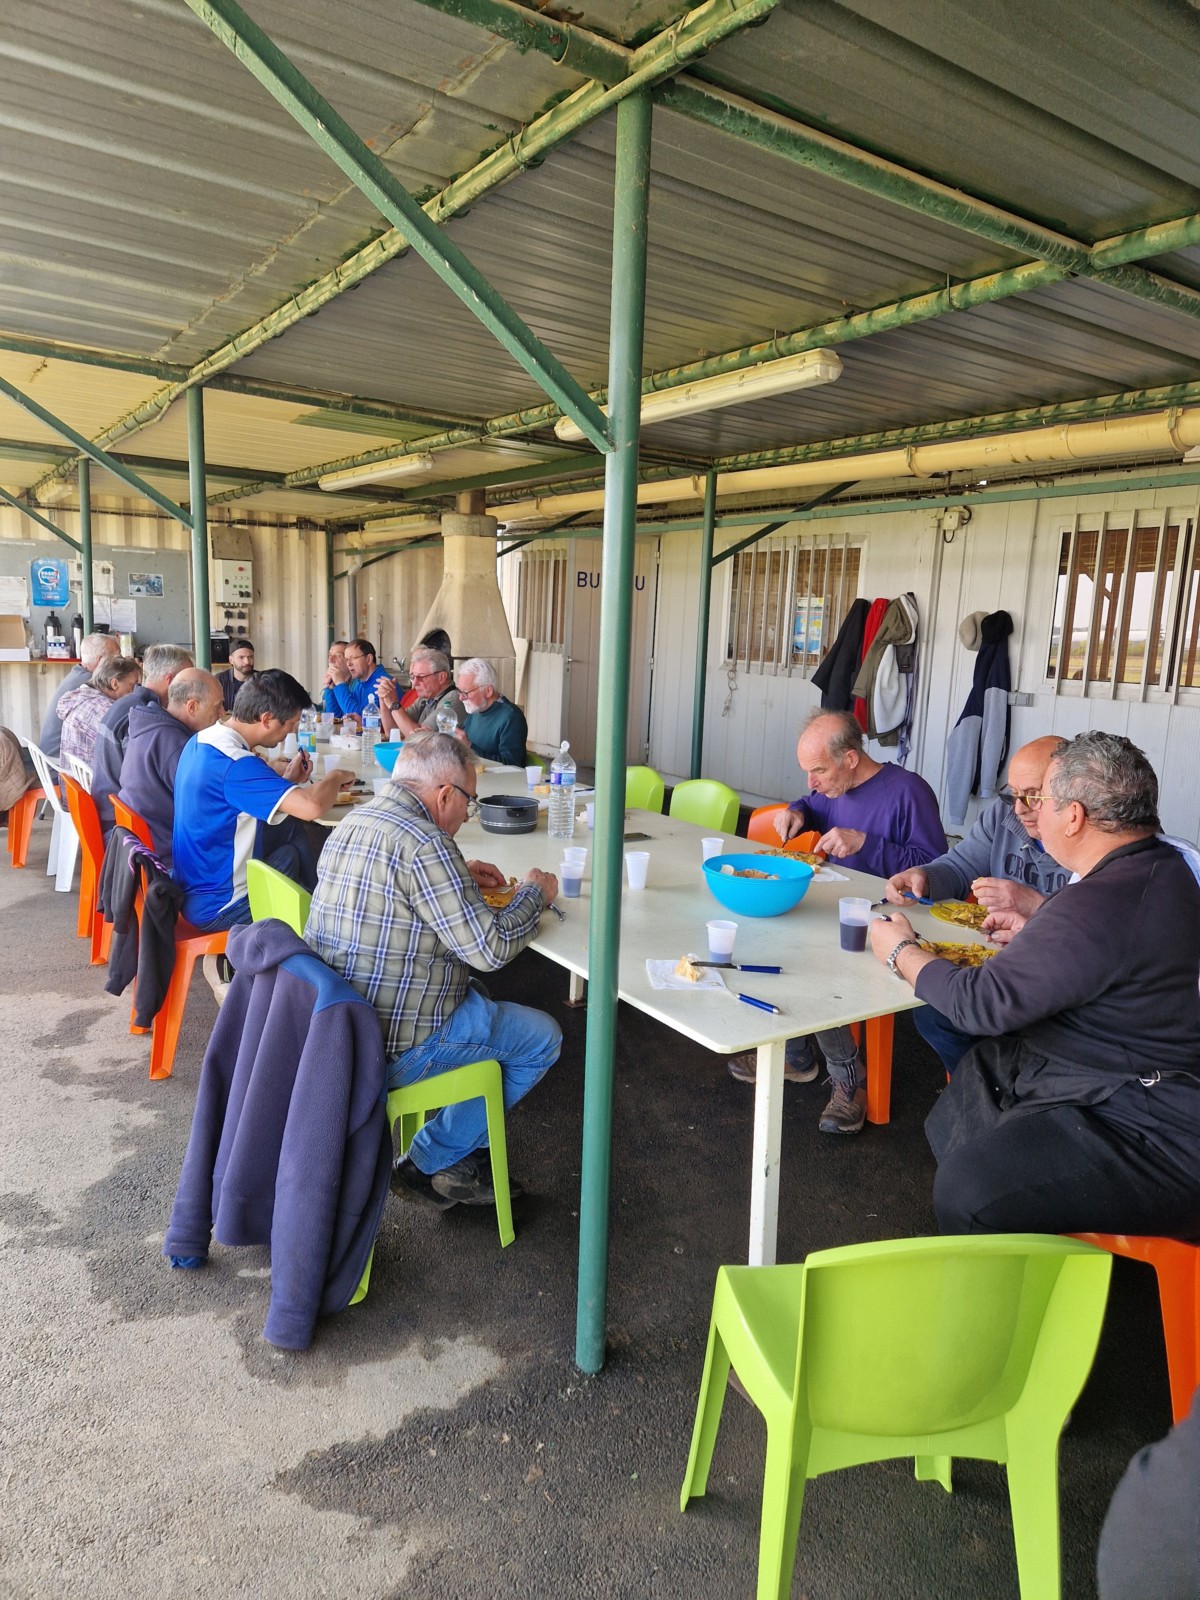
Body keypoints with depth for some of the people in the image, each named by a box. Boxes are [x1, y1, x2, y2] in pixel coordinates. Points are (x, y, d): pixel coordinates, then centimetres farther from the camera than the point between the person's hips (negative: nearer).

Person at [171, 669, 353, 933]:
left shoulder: (202, 741, 1)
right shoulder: (233, 763, -28)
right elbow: (311, 806, -37)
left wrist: (287, 781, 2)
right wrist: (335, 777, -16)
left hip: (193, 887, 9)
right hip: (217, 907, -9)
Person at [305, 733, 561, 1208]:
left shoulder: (353, 822, 6)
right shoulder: (424, 844, -23)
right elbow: (490, 948, -21)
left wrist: (460, 878, 15)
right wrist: (535, 893, -3)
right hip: (392, 1051, -9)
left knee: (477, 996, 28)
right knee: (542, 1037, 6)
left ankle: (458, 1161, 28)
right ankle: (428, 1162, 14)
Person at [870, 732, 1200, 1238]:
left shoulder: (1103, 905, -28)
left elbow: (981, 1003, -22)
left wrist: (901, 952, -5)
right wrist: (1037, 932, 17)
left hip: (1150, 1137, -11)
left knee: (965, 1193, -24)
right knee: (949, 1127, 17)